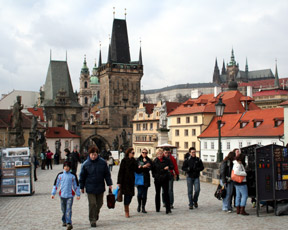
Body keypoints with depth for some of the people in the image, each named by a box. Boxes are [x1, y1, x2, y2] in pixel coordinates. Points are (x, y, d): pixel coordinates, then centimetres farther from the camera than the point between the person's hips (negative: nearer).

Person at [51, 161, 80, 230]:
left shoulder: (73, 175, 1)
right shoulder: (60, 175, 3)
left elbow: (76, 185, 7)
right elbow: (56, 184, 9)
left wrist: (78, 194, 7)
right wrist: (53, 193, 5)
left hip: (70, 195, -2)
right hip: (62, 195, 2)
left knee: (69, 210, -11)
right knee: (63, 210, 11)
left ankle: (69, 223, -14)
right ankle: (64, 221, 29)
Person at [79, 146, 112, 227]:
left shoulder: (102, 162, -4)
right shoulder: (86, 164, -7)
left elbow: (107, 174, 4)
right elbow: (82, 176, 2)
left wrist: (109, 184, 3)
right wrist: (82, 187, 5)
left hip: (100, 187, 2)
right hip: (90, 188, -2)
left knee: (99, 203, 14)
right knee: (92, 204, -5)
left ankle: (96, 215, 39)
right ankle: (92, 220, 7)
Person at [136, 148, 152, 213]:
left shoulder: (149, 160, 10)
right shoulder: (138, 160, 6)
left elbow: (149, 168, -4)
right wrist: (144, 166, -14)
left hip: (146, 178, 1)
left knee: (144, 194, 1)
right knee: (139, 193, -7)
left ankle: (143, 207, 10)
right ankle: (139, 205, 18)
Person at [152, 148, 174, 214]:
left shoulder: (166, 160, 3)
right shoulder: (155, 161, 4)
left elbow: (172, 166, 2)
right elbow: (153, 170, 5)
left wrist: (168, 167, -19)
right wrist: (154, 175, -7)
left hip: (165, 179, -1)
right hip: (157, 179, 1)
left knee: (166, 193, -7)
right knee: (157, 193, 11)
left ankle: (168, 209, -7)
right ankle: (157, 208, 22)